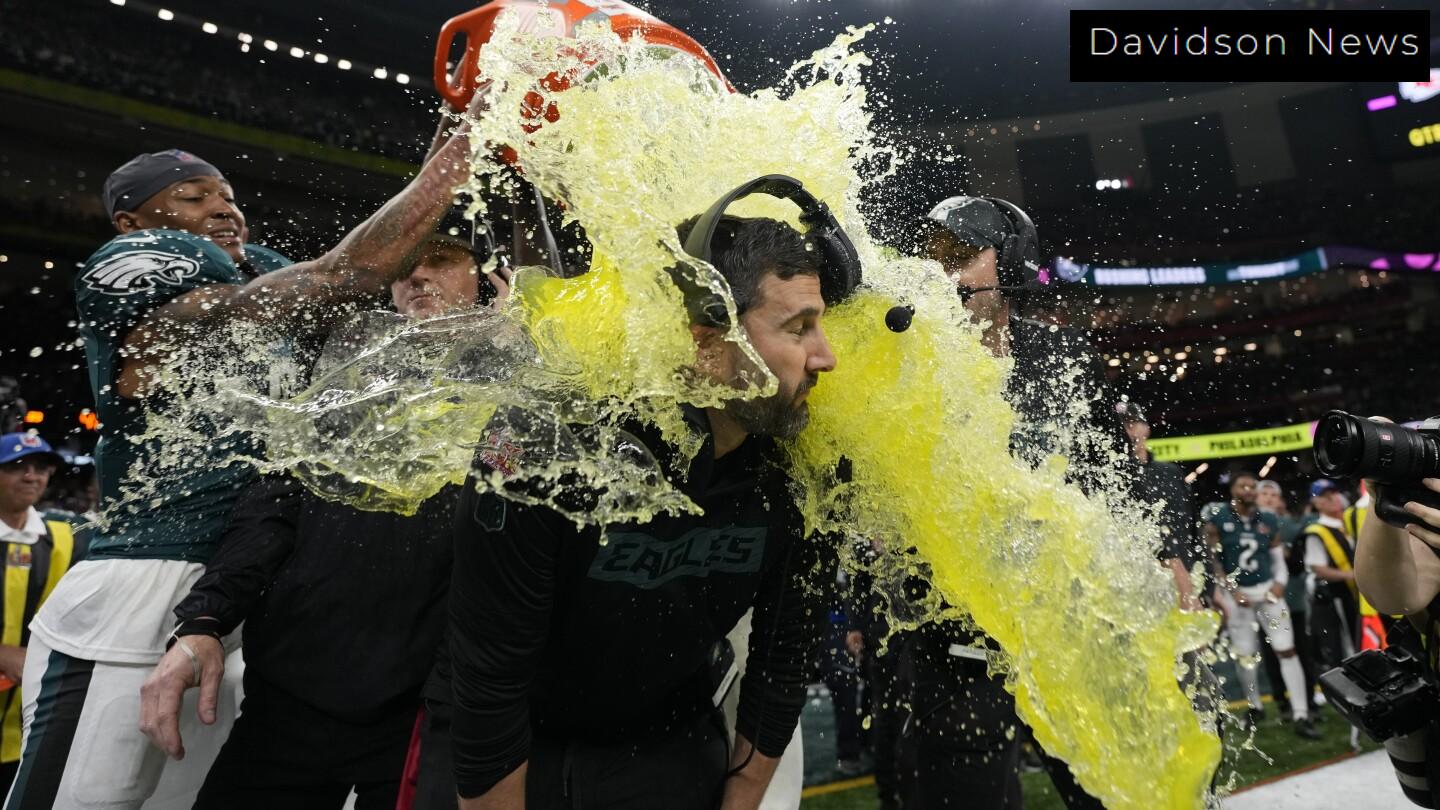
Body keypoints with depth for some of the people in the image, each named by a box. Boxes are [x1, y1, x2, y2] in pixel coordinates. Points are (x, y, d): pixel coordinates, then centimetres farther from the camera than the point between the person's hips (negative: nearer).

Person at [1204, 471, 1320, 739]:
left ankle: (1301, 715, 0)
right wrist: (1231, 590, -10)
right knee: (1245, 654, 7)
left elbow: (1278, 558, 12)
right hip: (1236, 595, -2)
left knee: (1287, 650, -3)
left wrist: (1280, 582, -5)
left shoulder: (1268, 522, 7)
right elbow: (1212, 561, -5)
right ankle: (1255, 706, 27)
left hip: (1268, 591, 2)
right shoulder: (1217, 522, -6)